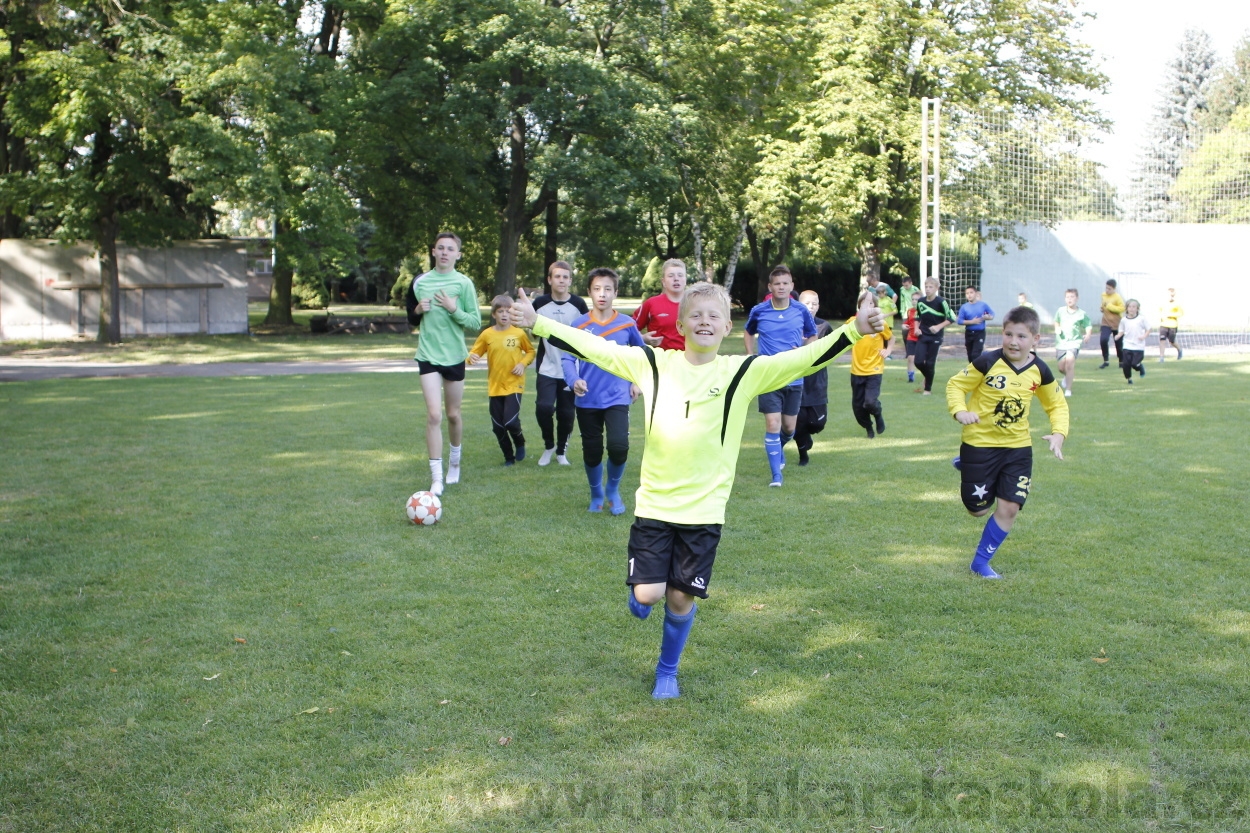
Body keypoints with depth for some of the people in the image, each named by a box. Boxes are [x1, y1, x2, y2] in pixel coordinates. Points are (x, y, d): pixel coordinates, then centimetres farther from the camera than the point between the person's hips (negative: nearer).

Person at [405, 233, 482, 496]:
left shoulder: (463, 283, -4)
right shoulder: (419, 282, 2)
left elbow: (476, 323, -5)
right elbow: (411, 318, 14)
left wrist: (454, 309, -19)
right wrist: (418, 310, -7)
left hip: (454, 356, 0)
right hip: (428, 356, 0)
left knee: (453, 415, 12)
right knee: (434, 415, -10)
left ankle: (455, 461, 38)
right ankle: (436, 478, -6)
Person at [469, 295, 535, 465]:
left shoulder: (519, 333, -4)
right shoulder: (487, 334, -2)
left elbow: (530, 351, 10)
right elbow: (474, 352, 4)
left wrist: (523, 363, -8)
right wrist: (472, 357, -19)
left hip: (514, 385, -2)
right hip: (495, 386, 3)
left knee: (511, 422, -15)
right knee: (498, 426, 6)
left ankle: (520, 444, 16)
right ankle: (509, 457, 24)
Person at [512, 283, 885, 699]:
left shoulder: (743, 372, -4)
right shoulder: (652, 363, -1)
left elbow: (803, 359, -11)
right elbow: (594, 348, -1)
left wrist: (853, 330, -22)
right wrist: (537, 323, -5)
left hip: (703, 510, 0)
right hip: (653, 504, 0)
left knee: (681, 600, 6)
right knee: (648, 595, -5)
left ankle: (667, 672, 33)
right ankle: (640, 593, 35)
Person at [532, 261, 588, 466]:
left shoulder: (578, 305, -2)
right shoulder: (540, 303, -1)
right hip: (547, 370, 0)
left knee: (566, 413, 3)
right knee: (544, 407, -15)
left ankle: (561, 451, 24)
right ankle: (548, 445, 10)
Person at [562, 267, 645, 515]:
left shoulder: (627, 324, 0)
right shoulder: (579, 325, -4)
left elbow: (641, 353, 17)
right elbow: (567, 358, -8)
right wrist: (574, 380, -27)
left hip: (617, 398, -1)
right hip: (587, 400, 1)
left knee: (619, 446, -19)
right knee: (592, 452, 7)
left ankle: (613, 491, 9)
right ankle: (596, 494, 33)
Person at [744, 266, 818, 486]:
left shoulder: (801, 311, -1)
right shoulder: (758, 311, -3)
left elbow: (812, 336, 14)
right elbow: (749, 333, 17)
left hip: (794, 378, 2)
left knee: (789, 427, 10)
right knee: (772, 424, -12)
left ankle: (778, 448, 45)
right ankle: (776, 474, -1)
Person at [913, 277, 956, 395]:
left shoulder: (941, 302, -13)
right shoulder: (920, 302, 2)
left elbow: (951, 318, -10)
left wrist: (939, 327, -18)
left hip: (935, 337, -4)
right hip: (922, 336, 4)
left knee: (930, 363, -1)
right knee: (918, 362, -5)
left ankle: (928, 388, 13)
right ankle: (928, 378, 25)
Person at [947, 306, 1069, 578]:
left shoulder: (1040, 371, -3)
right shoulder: (987, 362, -15)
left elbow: (1057, 405, 10)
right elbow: (955, 385, -7)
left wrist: (1059, 433, -7)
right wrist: (959, 411, -26)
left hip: (1018, 447, 3)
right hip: (979, 444, -3)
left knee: (1009, 507, -3)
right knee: (979, 509, 7)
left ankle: (981, 562, 16)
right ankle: (965, 464, 37)